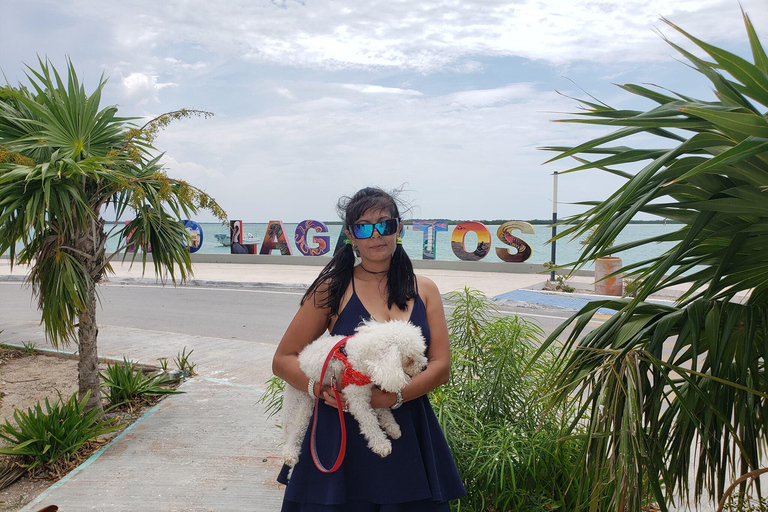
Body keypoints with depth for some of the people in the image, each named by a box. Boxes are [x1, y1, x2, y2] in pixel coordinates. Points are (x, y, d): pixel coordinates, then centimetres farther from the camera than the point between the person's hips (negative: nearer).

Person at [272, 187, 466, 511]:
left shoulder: (424, 290, 5)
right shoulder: (332, 289, -2)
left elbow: (441, 366, -1)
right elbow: (283, 360, -1)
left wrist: (392, 397, -18)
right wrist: (319, 386, -20)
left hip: (408, 436, 2)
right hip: (343, 436, -2)